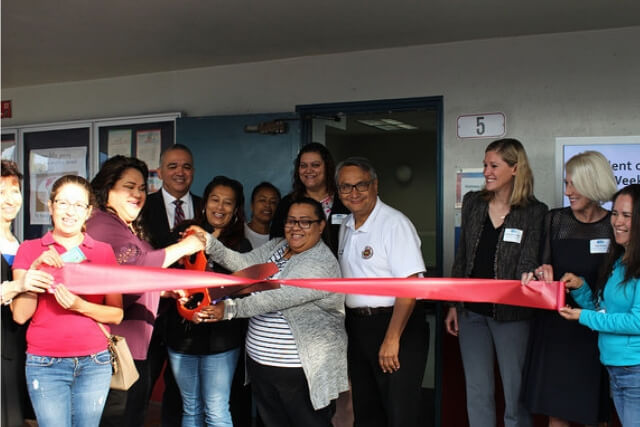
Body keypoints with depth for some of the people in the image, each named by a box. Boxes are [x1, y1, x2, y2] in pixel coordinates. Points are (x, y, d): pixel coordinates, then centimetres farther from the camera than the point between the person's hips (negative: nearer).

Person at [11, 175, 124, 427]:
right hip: (45, 364, -1)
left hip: (95, 363, 1)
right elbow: (20, 315, -2)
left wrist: (79, 305, -14)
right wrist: (35, 270, -14)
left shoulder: (104, 252, 6)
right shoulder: (29, 250, 4)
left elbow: (117, 314, 2)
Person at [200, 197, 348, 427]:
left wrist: (230, 308, -38)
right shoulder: (276, 247, 9)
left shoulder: (323, 265, -18)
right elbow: (243, 264, -5)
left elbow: (278, 298, -29)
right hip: (259, 364, 7)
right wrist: (208, 243, -19)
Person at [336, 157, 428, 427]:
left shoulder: (395, 224, -16)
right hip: (356, 325, 8)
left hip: (396, 324, -7)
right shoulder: (346, 226, 9)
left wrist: (392, 339, -22)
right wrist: (348, 328, 9)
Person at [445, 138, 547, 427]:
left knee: (515, 392, 6)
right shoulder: (473, 202, 7)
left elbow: (528, 265, -9)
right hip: (472, 311, 4)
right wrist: (453, 305, 10)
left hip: (511, 314, -4)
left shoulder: (534, 212, -5)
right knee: (477, 392, 11)